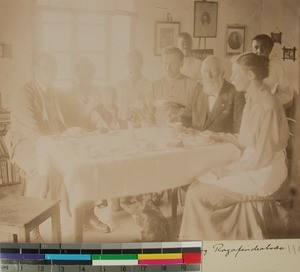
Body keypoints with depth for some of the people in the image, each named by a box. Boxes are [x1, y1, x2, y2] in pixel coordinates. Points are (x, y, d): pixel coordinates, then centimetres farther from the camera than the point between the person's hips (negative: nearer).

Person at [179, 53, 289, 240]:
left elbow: (263, 156, -20)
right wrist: (224, 137, 9)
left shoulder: (268, 106, -20)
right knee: (198, 184, -2)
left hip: (262, 176, -9)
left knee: (197, 194, -12)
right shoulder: (253, 100, 10)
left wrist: (231, 170, -13)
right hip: (250, 167, 9)